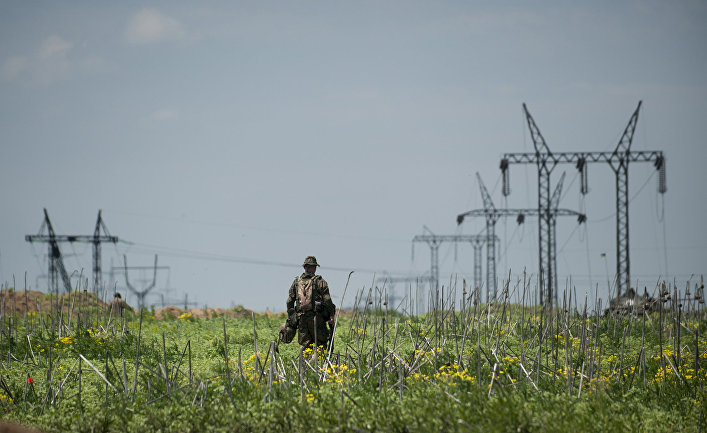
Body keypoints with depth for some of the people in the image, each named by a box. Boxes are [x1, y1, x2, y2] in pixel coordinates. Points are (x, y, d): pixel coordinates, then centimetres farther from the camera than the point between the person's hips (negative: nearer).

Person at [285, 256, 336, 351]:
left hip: (301, 317, 4)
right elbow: (327, 300, -8)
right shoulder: (319, 282, -2)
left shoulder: (296, 282, 11)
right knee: (320, 344, 0)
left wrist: (289, 317, 21)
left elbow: (290, 301, 13)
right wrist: (331, 316, -5)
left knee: (305, 344, 8)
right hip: (316, 317, -4)